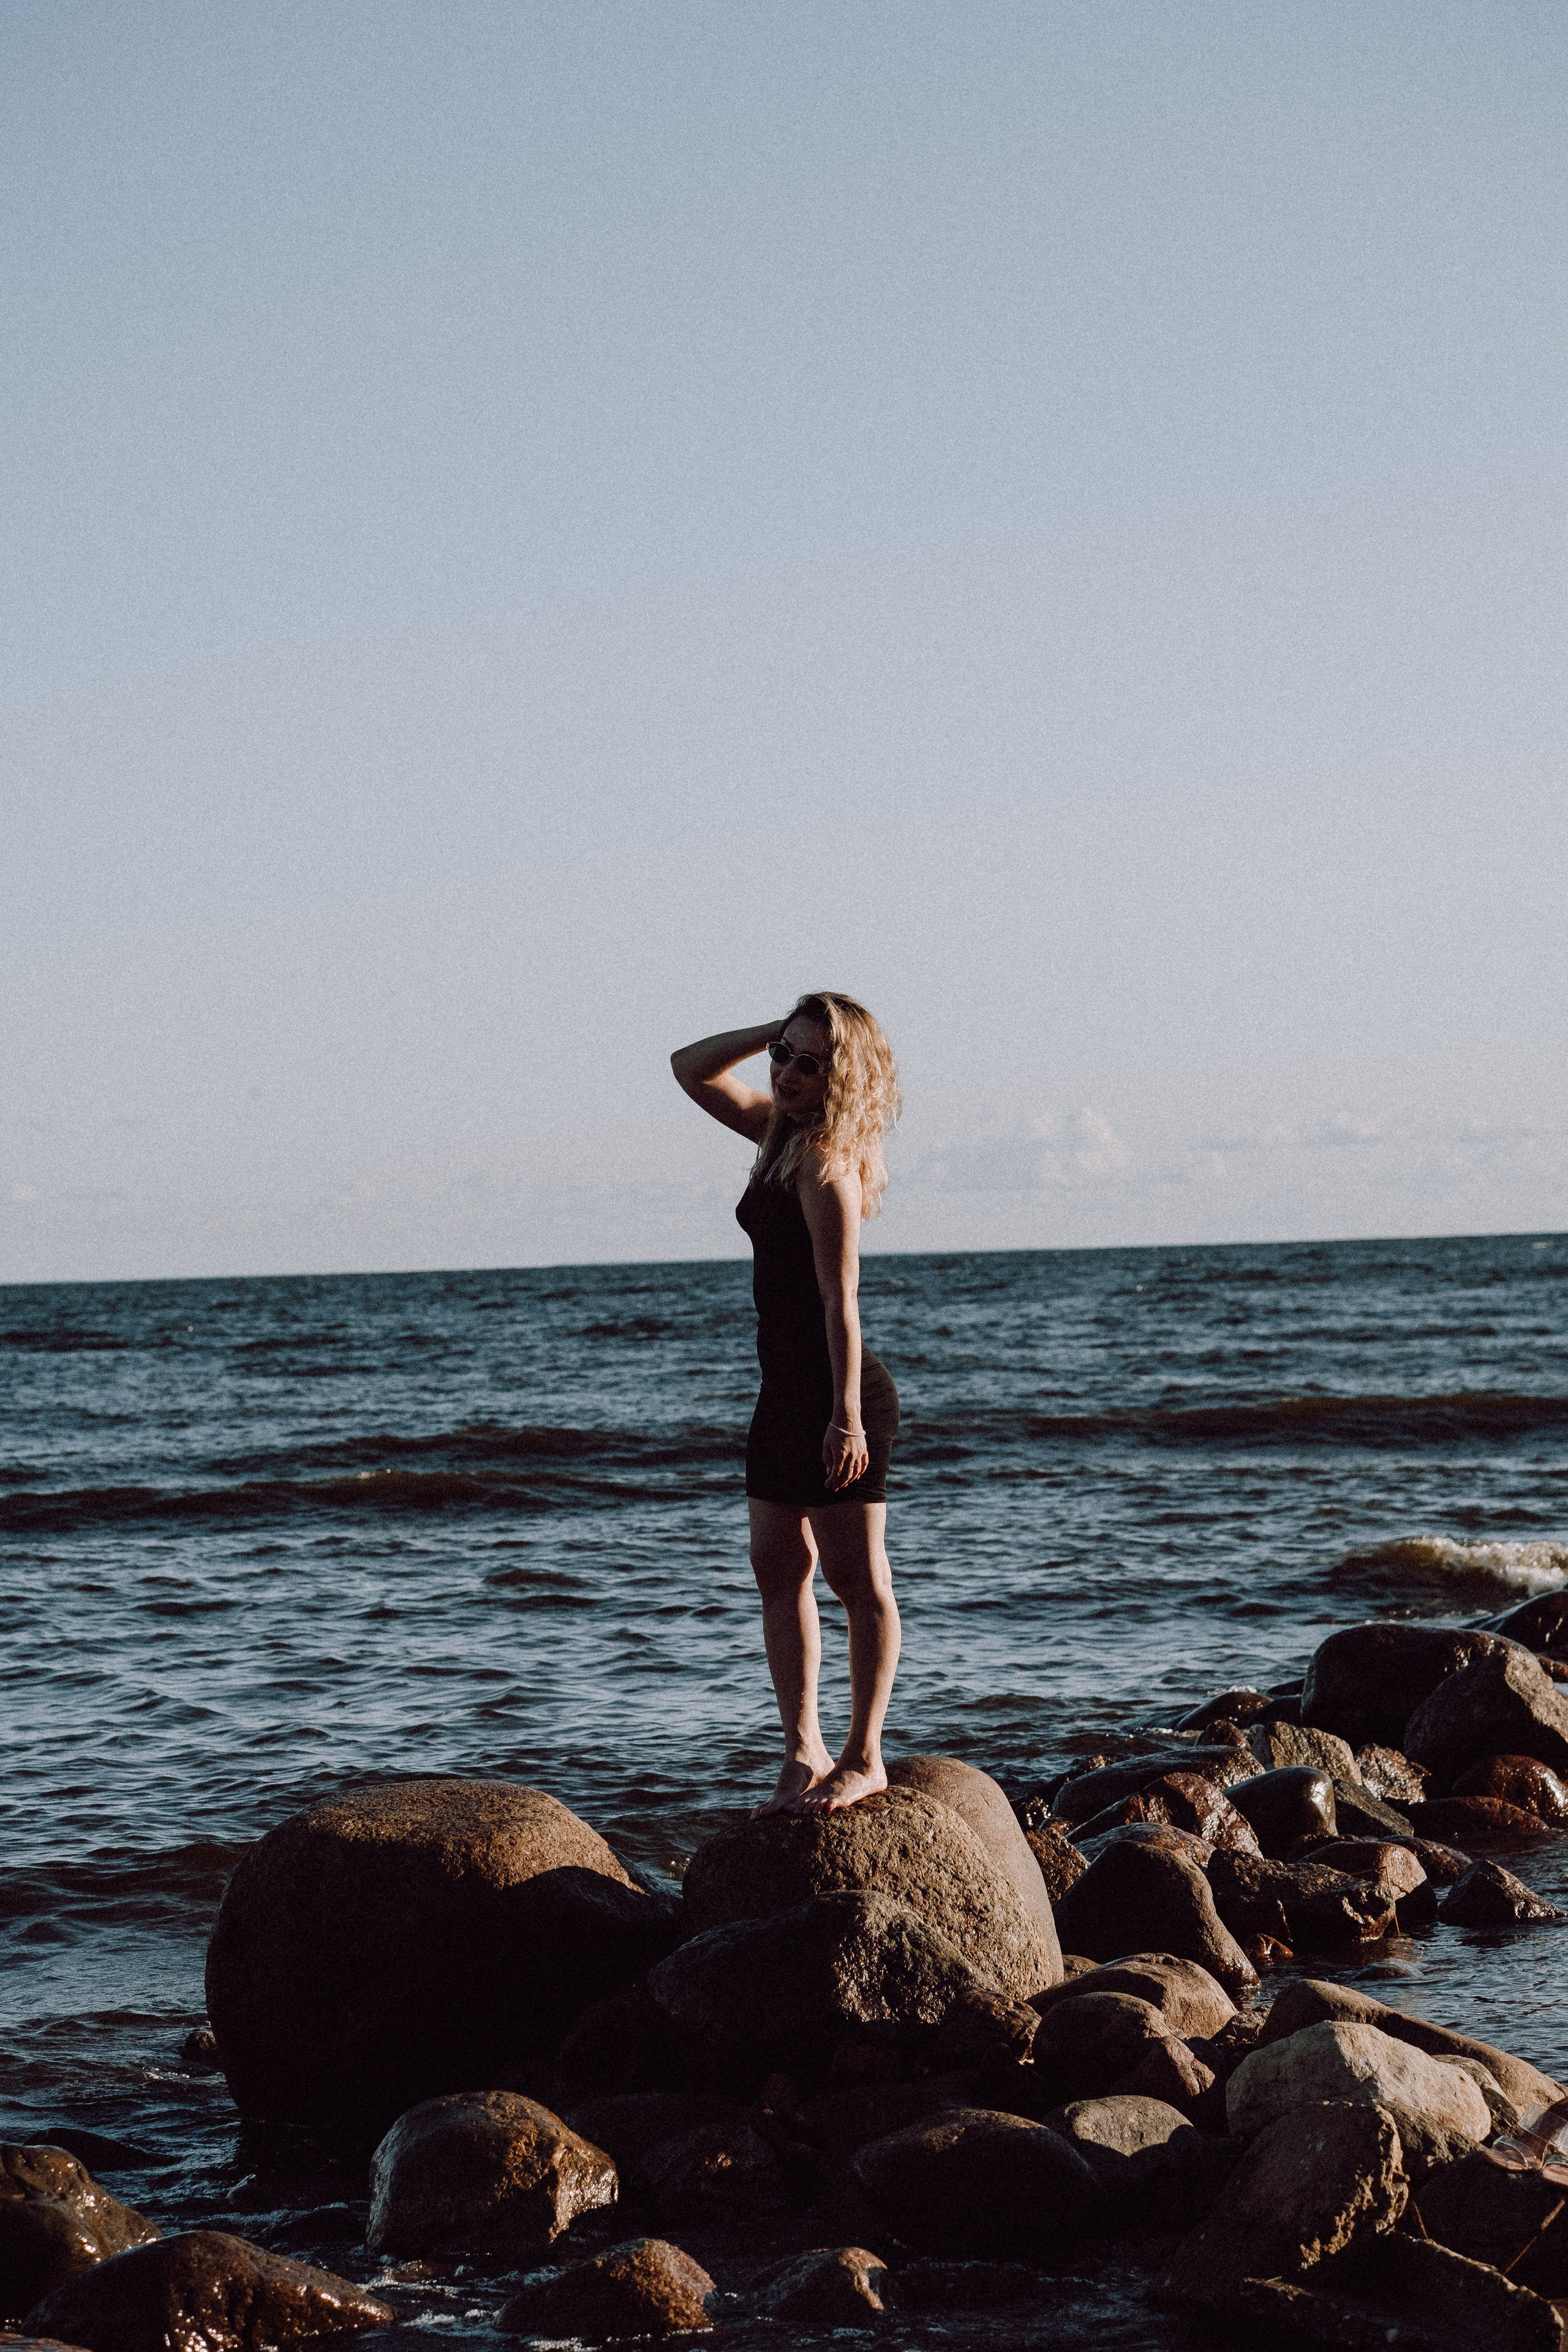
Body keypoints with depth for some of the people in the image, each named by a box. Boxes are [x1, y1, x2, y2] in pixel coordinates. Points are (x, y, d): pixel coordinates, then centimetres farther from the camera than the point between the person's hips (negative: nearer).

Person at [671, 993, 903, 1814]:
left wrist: (847, 1415, -25)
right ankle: (804, 1750, 14)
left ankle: (864, 1759, 6)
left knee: (858, 1580, -1)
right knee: (779, 1570, 10)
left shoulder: (827, 1161, -17)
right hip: (785, 1391, 10)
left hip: (837, 1392, -10)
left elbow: (840, 1298, -22)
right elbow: (692, 1068, 19)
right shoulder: (780, 1132, 9)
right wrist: (774, 1032, 4)